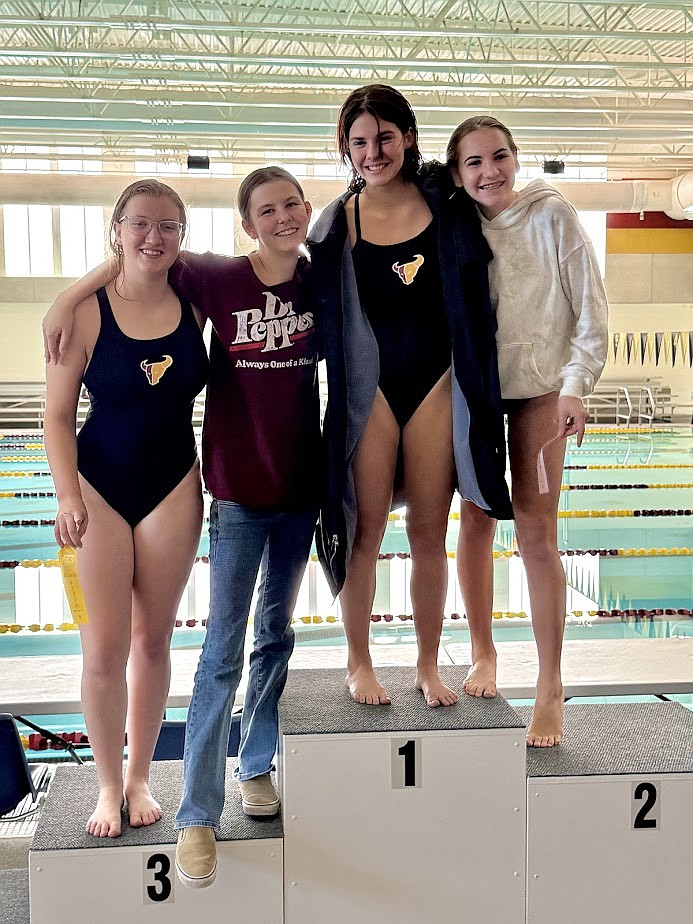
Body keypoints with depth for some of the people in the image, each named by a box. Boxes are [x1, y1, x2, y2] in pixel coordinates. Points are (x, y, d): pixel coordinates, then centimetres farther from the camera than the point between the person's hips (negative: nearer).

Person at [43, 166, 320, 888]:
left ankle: (255, 766, 35)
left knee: (277, 633, 16)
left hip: (302, 486, 3)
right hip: (239, 491, -3)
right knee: (223, 649, -2)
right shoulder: (217, 278, -10)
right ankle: (197, 817, 8)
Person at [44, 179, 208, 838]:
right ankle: (108, 786, 21)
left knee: (153, 641, 11)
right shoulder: (85, 311, -10)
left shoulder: (194, 306, -2)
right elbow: (58, 415, -7)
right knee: (105, 648, 1)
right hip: (101, 486, -2)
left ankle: (139, 776, 28)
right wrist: (68, 496, -16)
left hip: (173, 487, 3)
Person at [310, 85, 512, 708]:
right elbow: (319, 312, 3)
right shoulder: (339, 222, 0)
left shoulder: (445, 203, 2)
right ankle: (359, 664, 19)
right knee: (365, 532, 2)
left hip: (437, 382, 1)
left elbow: (473, 295, 12)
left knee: (430, 533, 7)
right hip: (371, 386, -1)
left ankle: (429, 666, 21)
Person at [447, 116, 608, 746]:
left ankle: (551, 689, 3)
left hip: (538, 391, -2)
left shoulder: (551, 214, -7)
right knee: (476, 523, 6)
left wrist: (575, 386, -16)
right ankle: (483, 655, 25)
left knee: (537, 534, -6)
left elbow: (590, 305, -8)